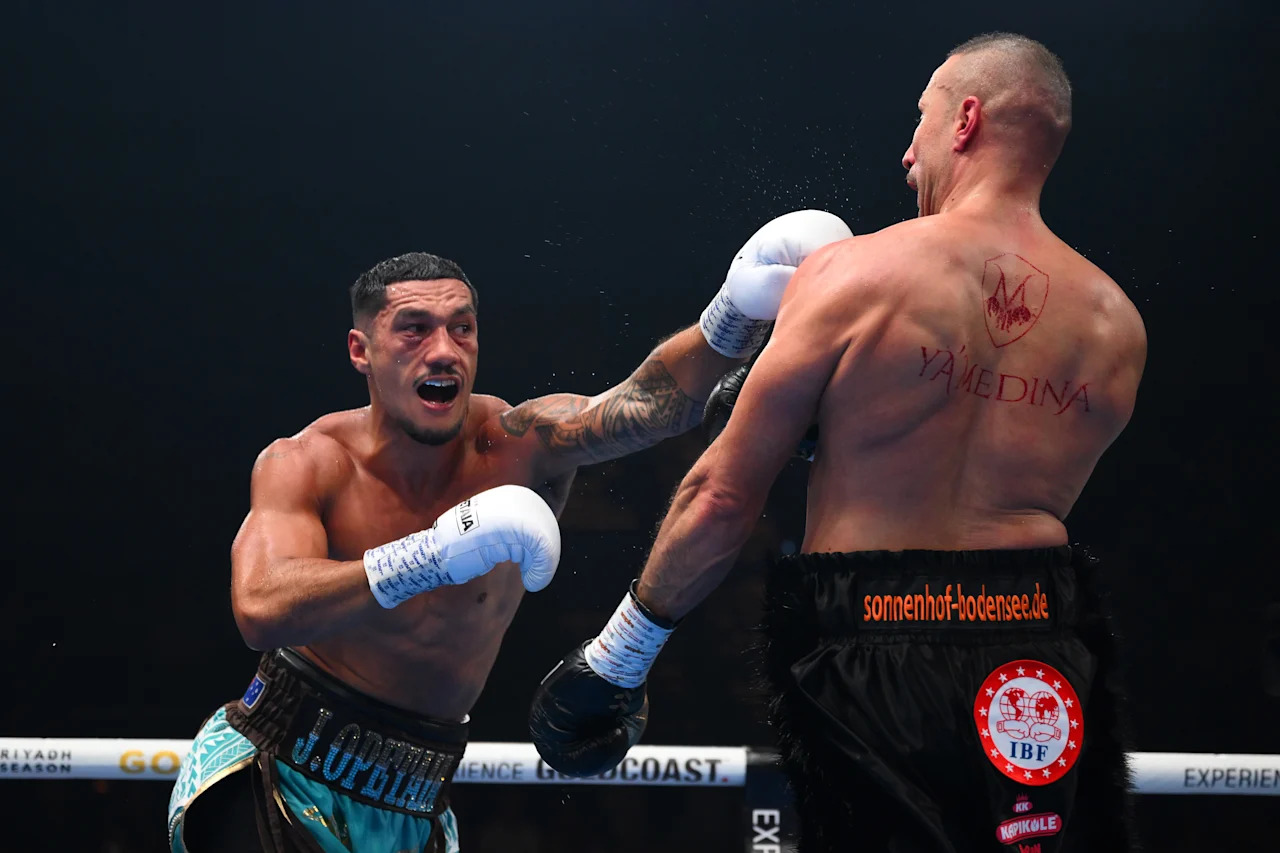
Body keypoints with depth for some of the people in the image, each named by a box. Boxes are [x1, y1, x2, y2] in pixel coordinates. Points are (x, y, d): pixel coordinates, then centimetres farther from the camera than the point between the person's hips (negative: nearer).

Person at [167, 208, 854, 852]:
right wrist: (435, 555, -38)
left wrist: (734, 314, -42)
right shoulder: (307, 464, -11)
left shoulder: (518, 447, -6)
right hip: (270, 767, -3)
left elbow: (652, 402, -23)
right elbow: (262, 610, -28)